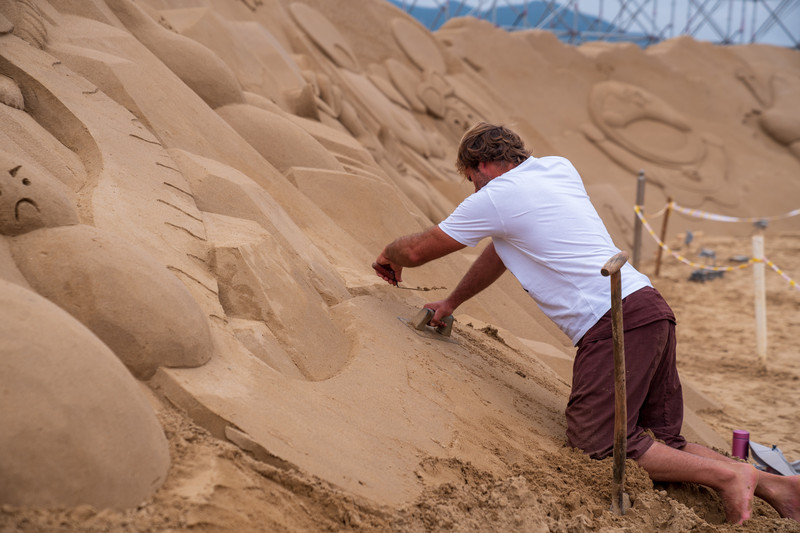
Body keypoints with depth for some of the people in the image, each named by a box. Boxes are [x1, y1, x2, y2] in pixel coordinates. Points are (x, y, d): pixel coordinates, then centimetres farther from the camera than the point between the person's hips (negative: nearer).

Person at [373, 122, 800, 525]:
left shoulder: (496, 196, -2)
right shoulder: (558, 169, 22)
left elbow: (417, 250, 9)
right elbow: (502, 249, 34)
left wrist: (389, 255, 33)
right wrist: (452, 302, 41)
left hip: (615, 323, -9)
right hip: (653, 309, 9)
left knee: (597, 445, -9)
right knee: (661, 442, 13)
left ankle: (725, 475, -14)